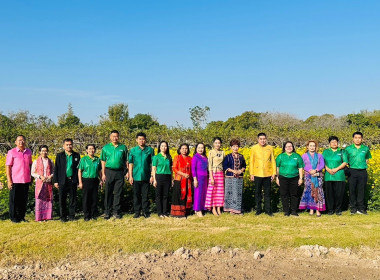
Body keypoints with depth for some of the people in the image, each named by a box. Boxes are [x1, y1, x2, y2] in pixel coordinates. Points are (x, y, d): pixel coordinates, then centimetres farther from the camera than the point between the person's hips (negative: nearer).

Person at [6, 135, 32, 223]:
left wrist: (31, 177, 14)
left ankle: (22, 216, 19)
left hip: (26, 181, 4)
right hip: (15, 181, -3)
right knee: (14, 200, 5)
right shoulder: (11, 152, -3)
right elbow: (8, 166, -4)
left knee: (24, 200, 9)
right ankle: (14, 217, 15)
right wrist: (9, 181, -9)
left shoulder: (29, 152, 8)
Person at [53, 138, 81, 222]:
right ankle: (63, 216, 15)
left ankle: (72, 215, 16)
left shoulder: (76, 155, 7)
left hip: (73, 181, 0)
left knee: (73, 199, 5)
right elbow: (56, 169, 5)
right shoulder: (59, 155, 5)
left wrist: (79, 181, 3)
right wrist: (55, 181, -1)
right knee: (62, 200, 5)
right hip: (63, 181, 0)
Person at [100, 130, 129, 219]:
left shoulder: (123, 147, 6)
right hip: (109, 172, 0)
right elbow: (103, 161, 6)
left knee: (118, 193, 4)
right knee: (108, 193, 4)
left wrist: (127, 172, 3)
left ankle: (116, 212, 13)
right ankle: (107, 212, 12)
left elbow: (126, 161, 10)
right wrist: (103, 174, 0)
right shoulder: (106, 148, 6)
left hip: (120, 172, 0)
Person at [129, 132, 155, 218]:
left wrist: (152, 176, 0)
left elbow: (152, 164, 4)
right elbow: (131, 164, 6)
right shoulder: (133, 150, 6)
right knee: (136, 195, 7)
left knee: (145, 195, 4)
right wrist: (130, 176, 1)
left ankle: (145, 211, 13)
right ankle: (137, 212, 16)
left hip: (146, 176, -1)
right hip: (136, 176, 1)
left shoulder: (150, 150, 3)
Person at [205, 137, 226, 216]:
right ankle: (213, 208, 10)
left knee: (220, 191, 6)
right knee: (212, 190, 0)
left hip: (221, 174, 4)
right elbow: (210, 165, -9)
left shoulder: (223, 152, 9)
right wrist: (211, 177, -15)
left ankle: (218, 208, 14)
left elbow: (225, 164, 13)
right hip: (213, 173, -4)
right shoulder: (211, 152, -4)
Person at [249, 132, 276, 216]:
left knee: (267, 193, 5)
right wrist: (251, 174, 0)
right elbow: (251, 161, 4)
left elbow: (273, 161, 8)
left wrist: (274, 173, 3)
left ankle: (268, 210, 13)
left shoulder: (270, 148, 5)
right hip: (257, 174, 0)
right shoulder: (254, 148, 2)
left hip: (268, 174, 0)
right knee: (258, 193, 7)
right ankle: (258, 210, 16)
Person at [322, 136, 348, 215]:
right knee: (329, 193, 2)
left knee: (339, 193, -1)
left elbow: (345, 162, 2)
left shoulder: (342, 151, 9)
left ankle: (338, 209, 11)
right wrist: (328, 169, -9)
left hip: (339, 176, -1)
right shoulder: (325, 152, 14)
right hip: (328, 176, 1)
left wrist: (336, 169, -10)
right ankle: (330, 209, 11)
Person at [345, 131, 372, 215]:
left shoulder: (366, 148, 6)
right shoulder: (348, 149, 2)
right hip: (352, 171, -1)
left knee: (361, 190, 5)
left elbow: (367, 159, 21)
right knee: (352, 190, 2)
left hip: (363, 171, 1)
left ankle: (361, 208, 13)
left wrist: (364, 165, 10)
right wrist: (348, 167, 0)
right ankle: (353, 208, 11)